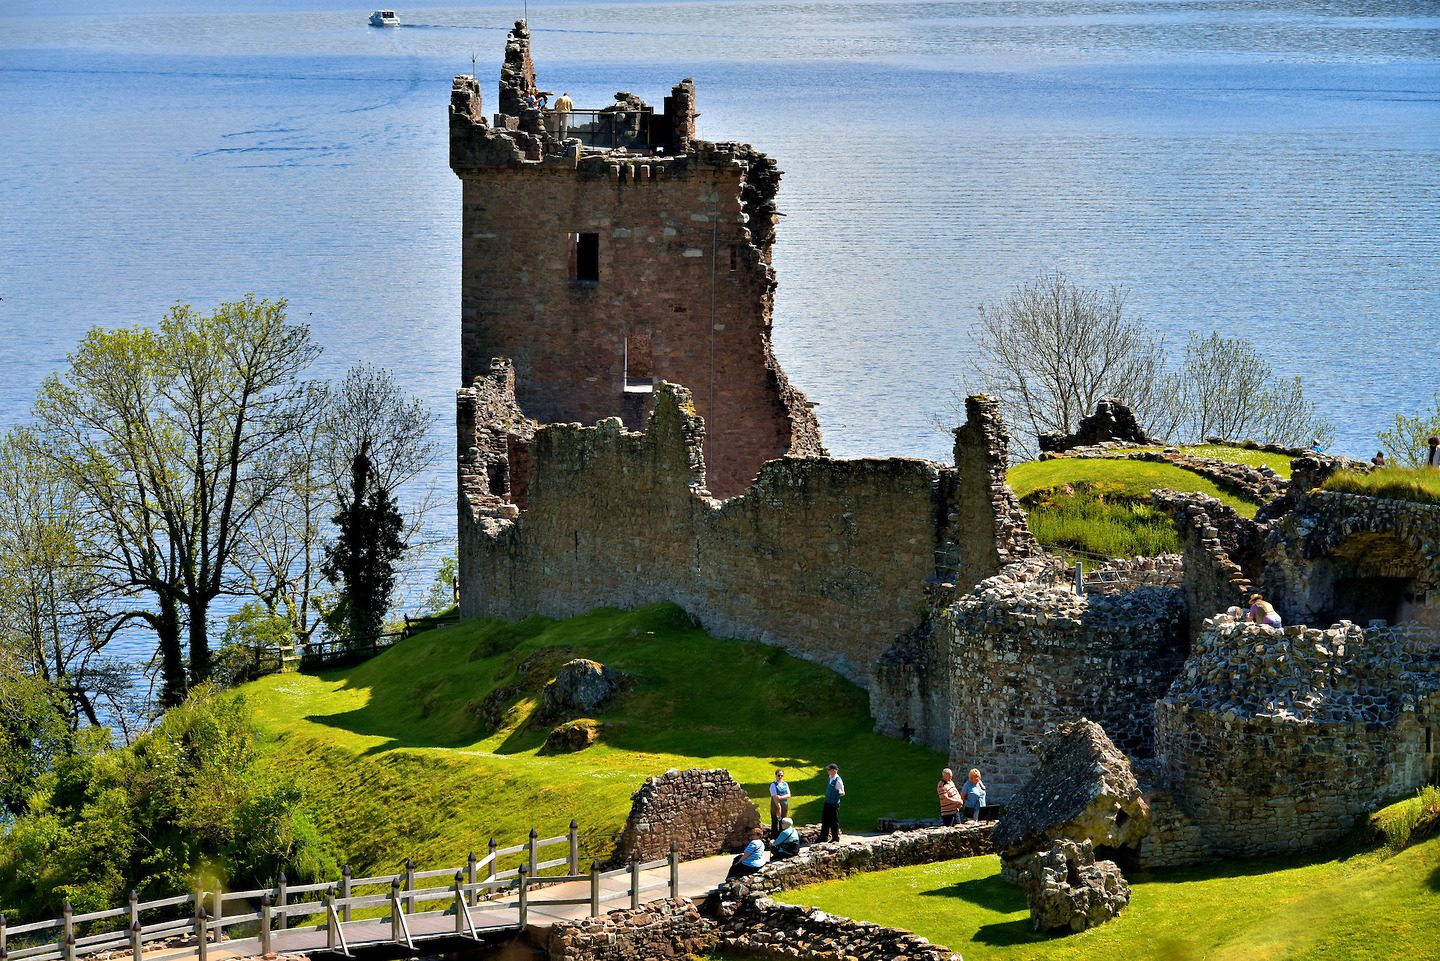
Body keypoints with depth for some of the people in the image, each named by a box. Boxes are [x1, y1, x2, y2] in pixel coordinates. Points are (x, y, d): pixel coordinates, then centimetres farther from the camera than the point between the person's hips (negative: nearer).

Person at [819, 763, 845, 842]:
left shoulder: (838, 780, -18)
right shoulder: (830, 778, 7)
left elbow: (843, 793, -16)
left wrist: (840, 793, -38)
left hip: (834, 804, -9)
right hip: (827, 803, 9)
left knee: (834, 821, 2)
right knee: (825, 821, 15)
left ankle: (835, 838, 14)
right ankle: (824, 837, 26)